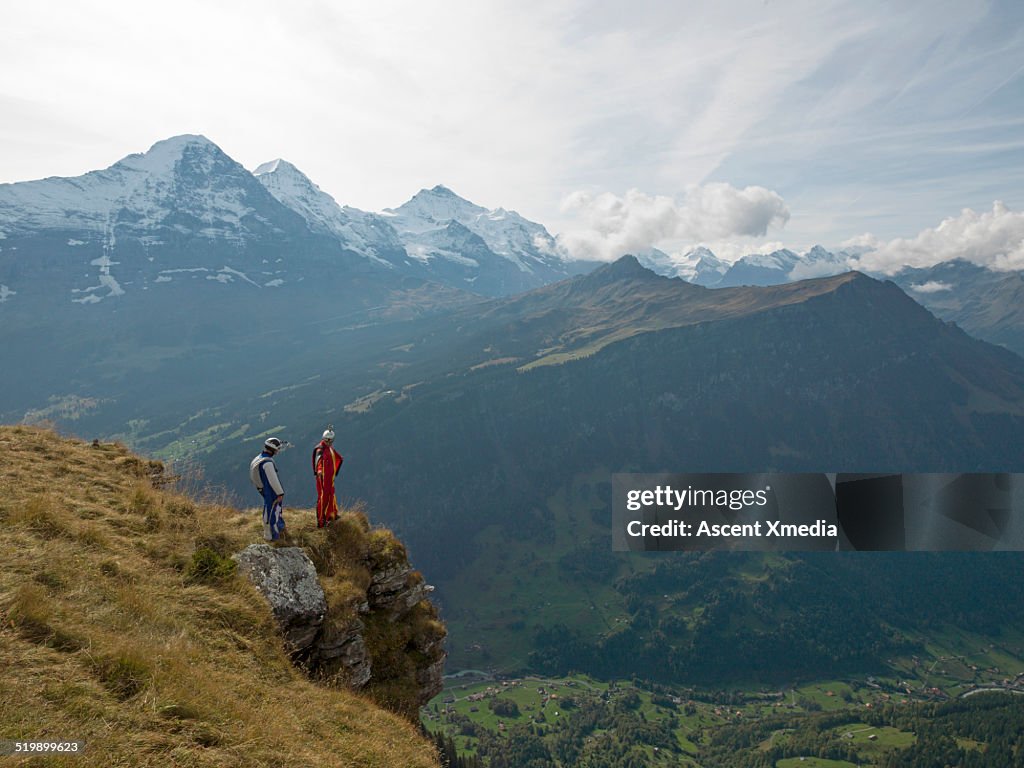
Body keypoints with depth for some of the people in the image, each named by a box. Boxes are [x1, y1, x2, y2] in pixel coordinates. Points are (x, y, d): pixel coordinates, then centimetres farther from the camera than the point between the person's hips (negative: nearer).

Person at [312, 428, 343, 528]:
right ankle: (320, 521, -7)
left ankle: (331, 515, 35)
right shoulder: (320, 448, -14)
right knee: (323, 497, -9)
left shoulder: (330, 448, 13)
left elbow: (339, 458, 33)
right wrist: (319, 470, -51)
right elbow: (319, 459, -34)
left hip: (330, 477, 9)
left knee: (331, 495, 19)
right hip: (322, 476, -9)